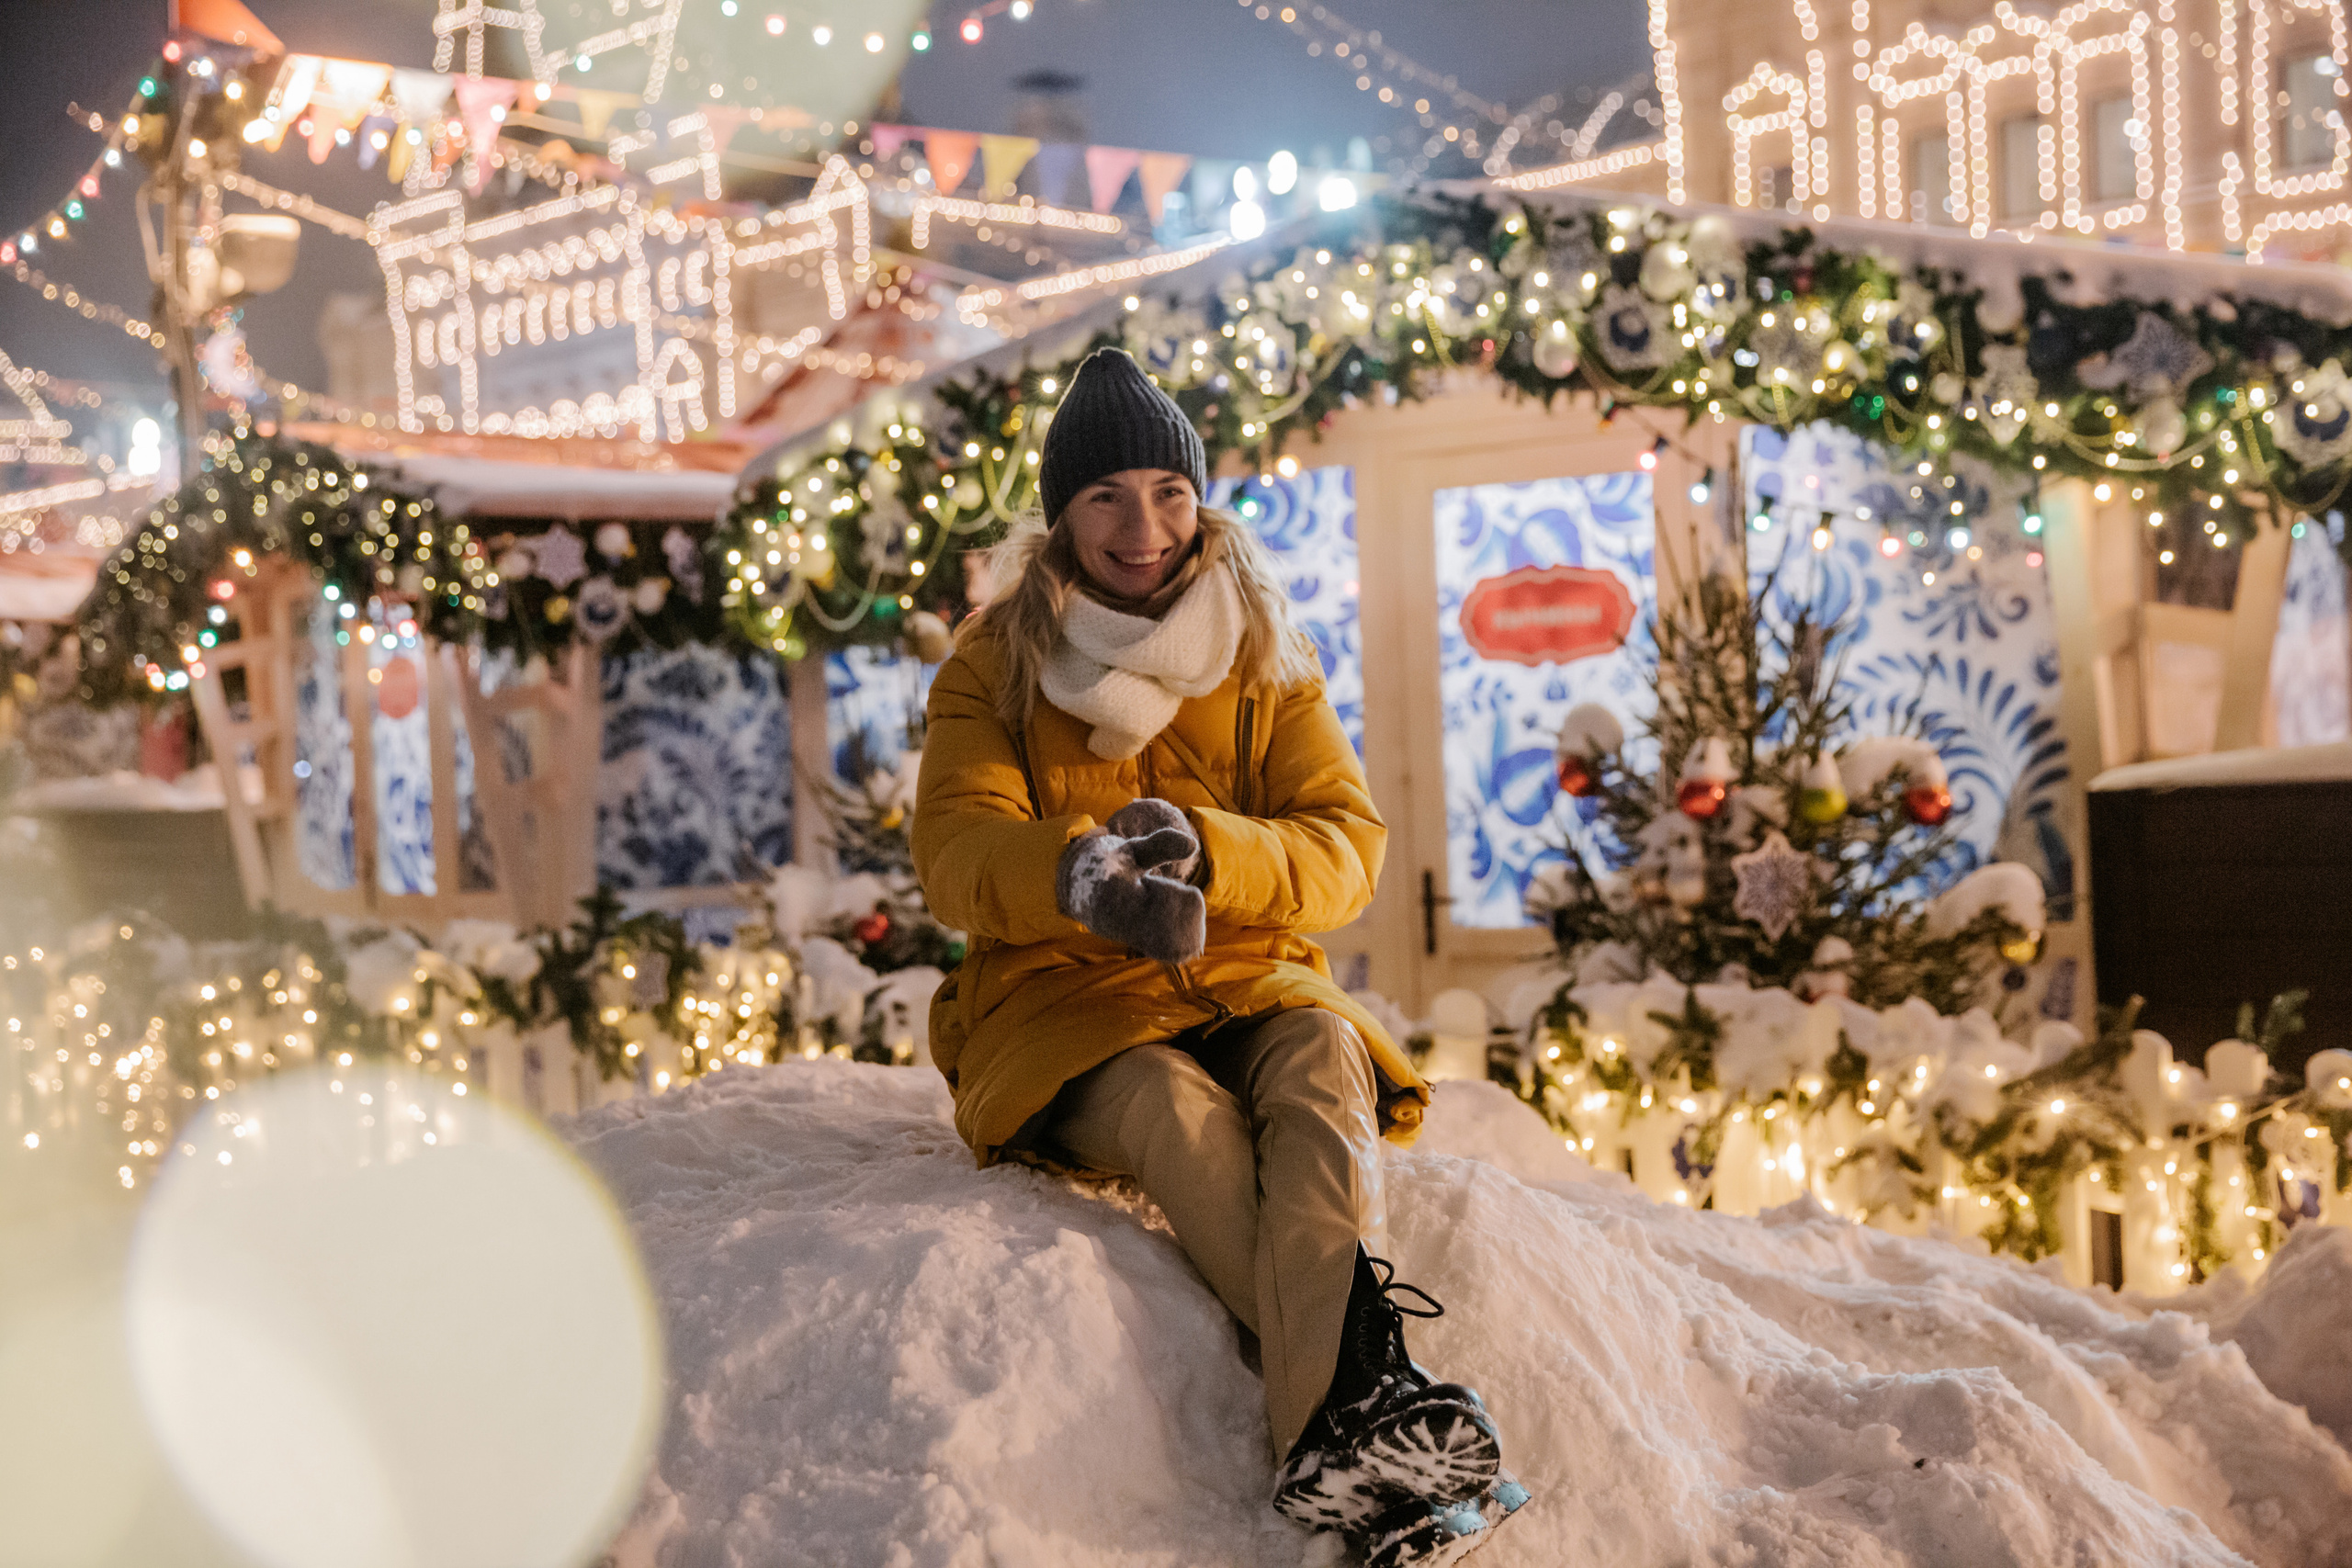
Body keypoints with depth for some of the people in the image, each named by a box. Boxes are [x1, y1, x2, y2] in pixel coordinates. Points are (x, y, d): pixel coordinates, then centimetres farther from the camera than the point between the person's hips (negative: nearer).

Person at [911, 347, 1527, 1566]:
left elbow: (1345, 847, -3)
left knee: (1323, 1054, -33)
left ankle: (1327, 1438, -52)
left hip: (1247, 984, 2)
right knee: (1174, 1103, -35)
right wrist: (1080, 875, -36)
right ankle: (1355, 1391, -50)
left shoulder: (1266, 660, 10)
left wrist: (1203, 850, -26)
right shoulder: (995, 664, 5)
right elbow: (956, 851, -11)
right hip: (1064, 1003, -1)